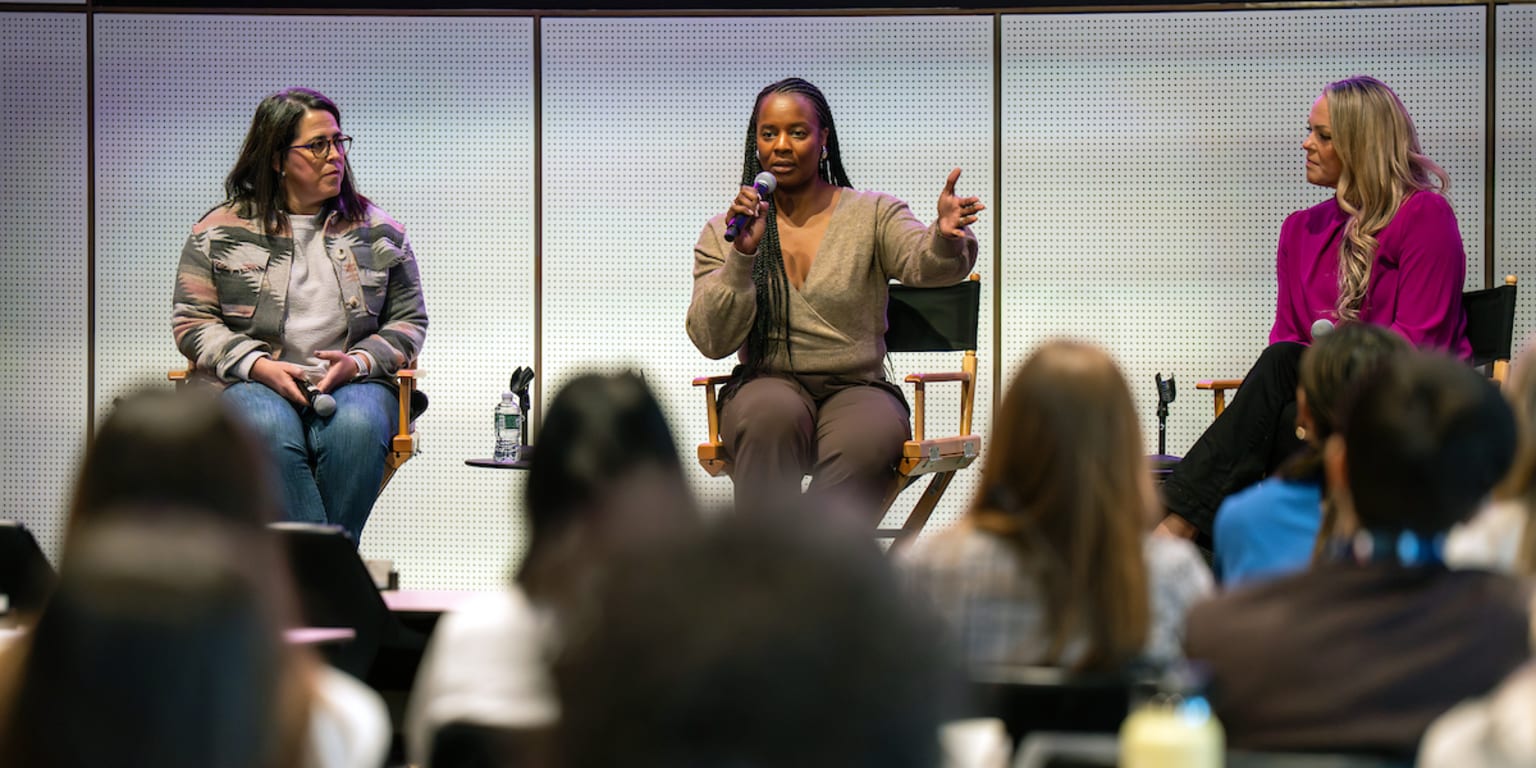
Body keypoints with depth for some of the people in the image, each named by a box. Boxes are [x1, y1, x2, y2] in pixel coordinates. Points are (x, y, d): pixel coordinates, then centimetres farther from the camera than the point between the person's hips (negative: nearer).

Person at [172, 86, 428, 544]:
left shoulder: (379, 232, 15)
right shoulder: (219, 232, 9)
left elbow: (408, 321, 14)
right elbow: (192, 322, 6)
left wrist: (358, 361, -7)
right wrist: (258, 365, -12)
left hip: (352, 384, 1)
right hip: (251, 385, -1)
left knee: (356, 427, -35)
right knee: (269, 431, -37)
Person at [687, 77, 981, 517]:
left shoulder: (873, 216, 8)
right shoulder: (723, 234, 9)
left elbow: (923, 264, -13)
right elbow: (712, 341, -1)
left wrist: (945, 238, -38)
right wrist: (742, 257, -16)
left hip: (857, 386, 0)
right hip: (769, 385, 0)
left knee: (861, 450, -35)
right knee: (774, 416, -36)